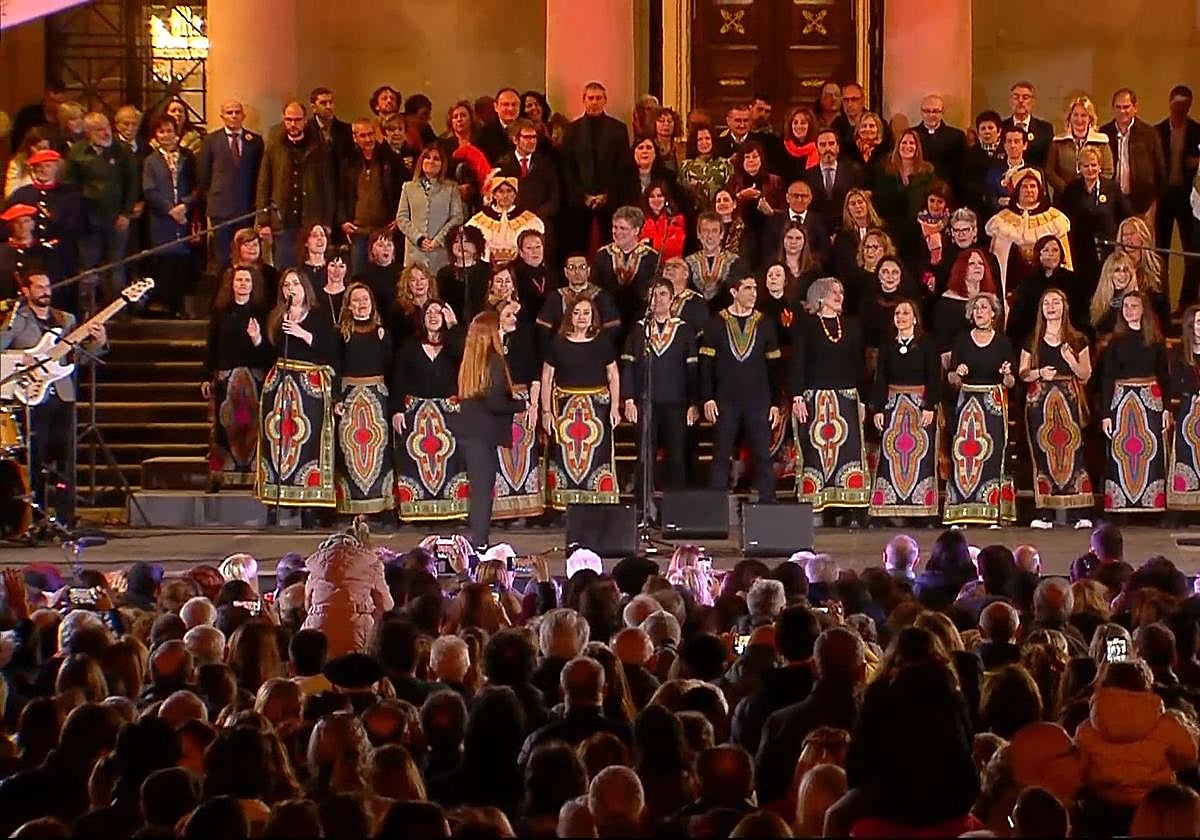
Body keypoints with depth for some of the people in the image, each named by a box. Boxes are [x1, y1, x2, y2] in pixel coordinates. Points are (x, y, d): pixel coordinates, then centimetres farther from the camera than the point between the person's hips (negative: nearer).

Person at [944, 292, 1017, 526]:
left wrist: (1007, 375, -16)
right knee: (963, 453, -6)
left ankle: (992, 512, -4)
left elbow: (1010, 384, 6)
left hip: (994, 403, -1)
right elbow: (951, 378, 8)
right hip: (966, 402, 1)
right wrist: (957, 373, -14)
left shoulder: (1002, 342, 4)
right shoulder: (962, 340, 6)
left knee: (992, 453, -7)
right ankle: (962, 514, -4)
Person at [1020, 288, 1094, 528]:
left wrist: (1071, 361, -10)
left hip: (1068, 399, -1)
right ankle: (1044, 514, -3)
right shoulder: (1032, 341, 13)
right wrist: (1039, 373, -8)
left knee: (1072, 450, -10)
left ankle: (1080, 513, -10)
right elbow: (1022, 374, 12)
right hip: (1039, 400, 1)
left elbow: (1086, 375, 9)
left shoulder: (1077, 341, 10)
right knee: (1042, 452, -5)